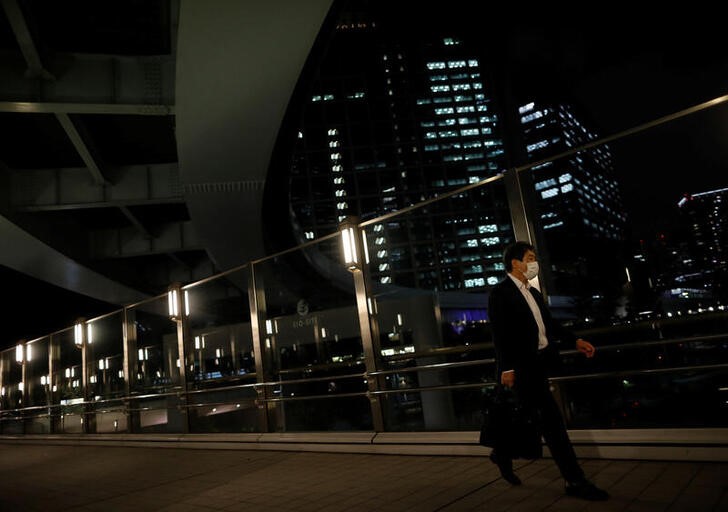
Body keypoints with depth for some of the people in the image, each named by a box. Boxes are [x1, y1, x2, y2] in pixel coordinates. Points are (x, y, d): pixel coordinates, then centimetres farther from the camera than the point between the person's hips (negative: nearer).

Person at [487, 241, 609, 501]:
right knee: (552, 419, -7)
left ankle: (502, 454, 38)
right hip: (522, 367, -9)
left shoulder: (534, 292, 17)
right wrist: (506, 368, -19)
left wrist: (575, 341, 9)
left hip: (539, 363, 9)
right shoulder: (500, 292, -10)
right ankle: (575, 480, 2)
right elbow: (500, 334, -16)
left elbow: (549, 323, 20)